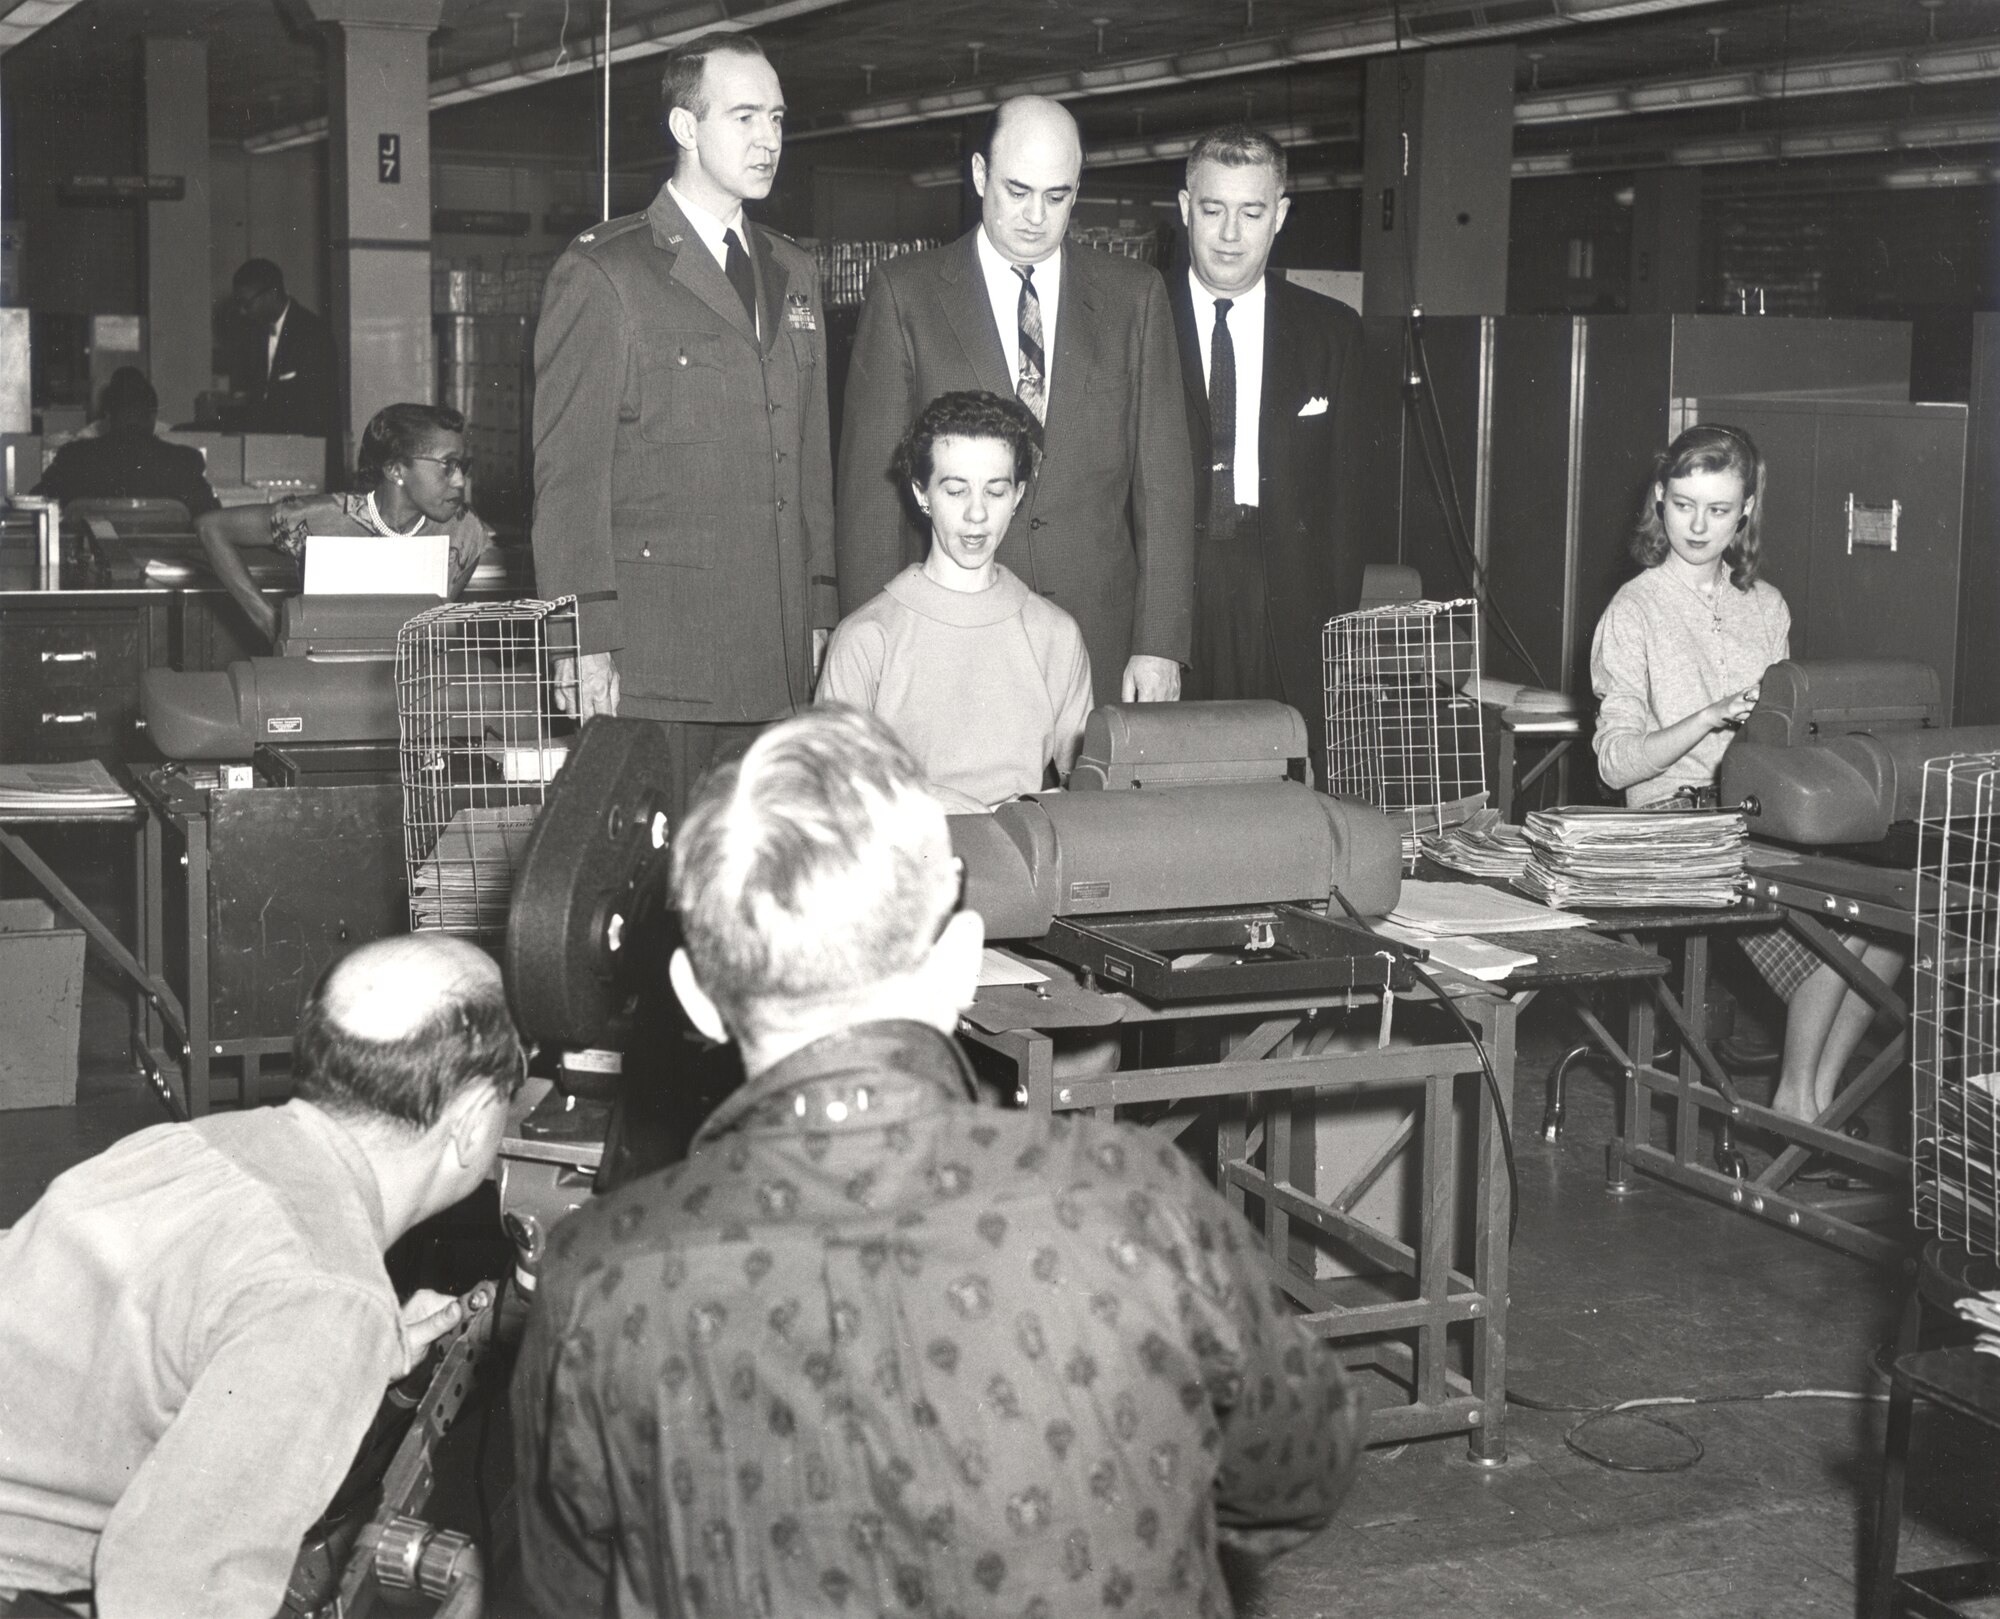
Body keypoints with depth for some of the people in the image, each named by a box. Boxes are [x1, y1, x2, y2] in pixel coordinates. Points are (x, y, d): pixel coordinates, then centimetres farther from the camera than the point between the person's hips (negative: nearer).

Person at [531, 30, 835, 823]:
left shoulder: (793, 274, 18)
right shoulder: (600, 275, -2)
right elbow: (568, 474, -5)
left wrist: (819, 613, 13)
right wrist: (591, 645, -11)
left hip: (778, 661, 6)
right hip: (654, 660, -5)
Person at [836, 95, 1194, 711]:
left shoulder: (1133, 295, 10)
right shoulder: (905, 291, 6)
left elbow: (1162, 476, 8)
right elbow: (870, 482, 3)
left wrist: (1159, 644, -1)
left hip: (1102, 652, 1)